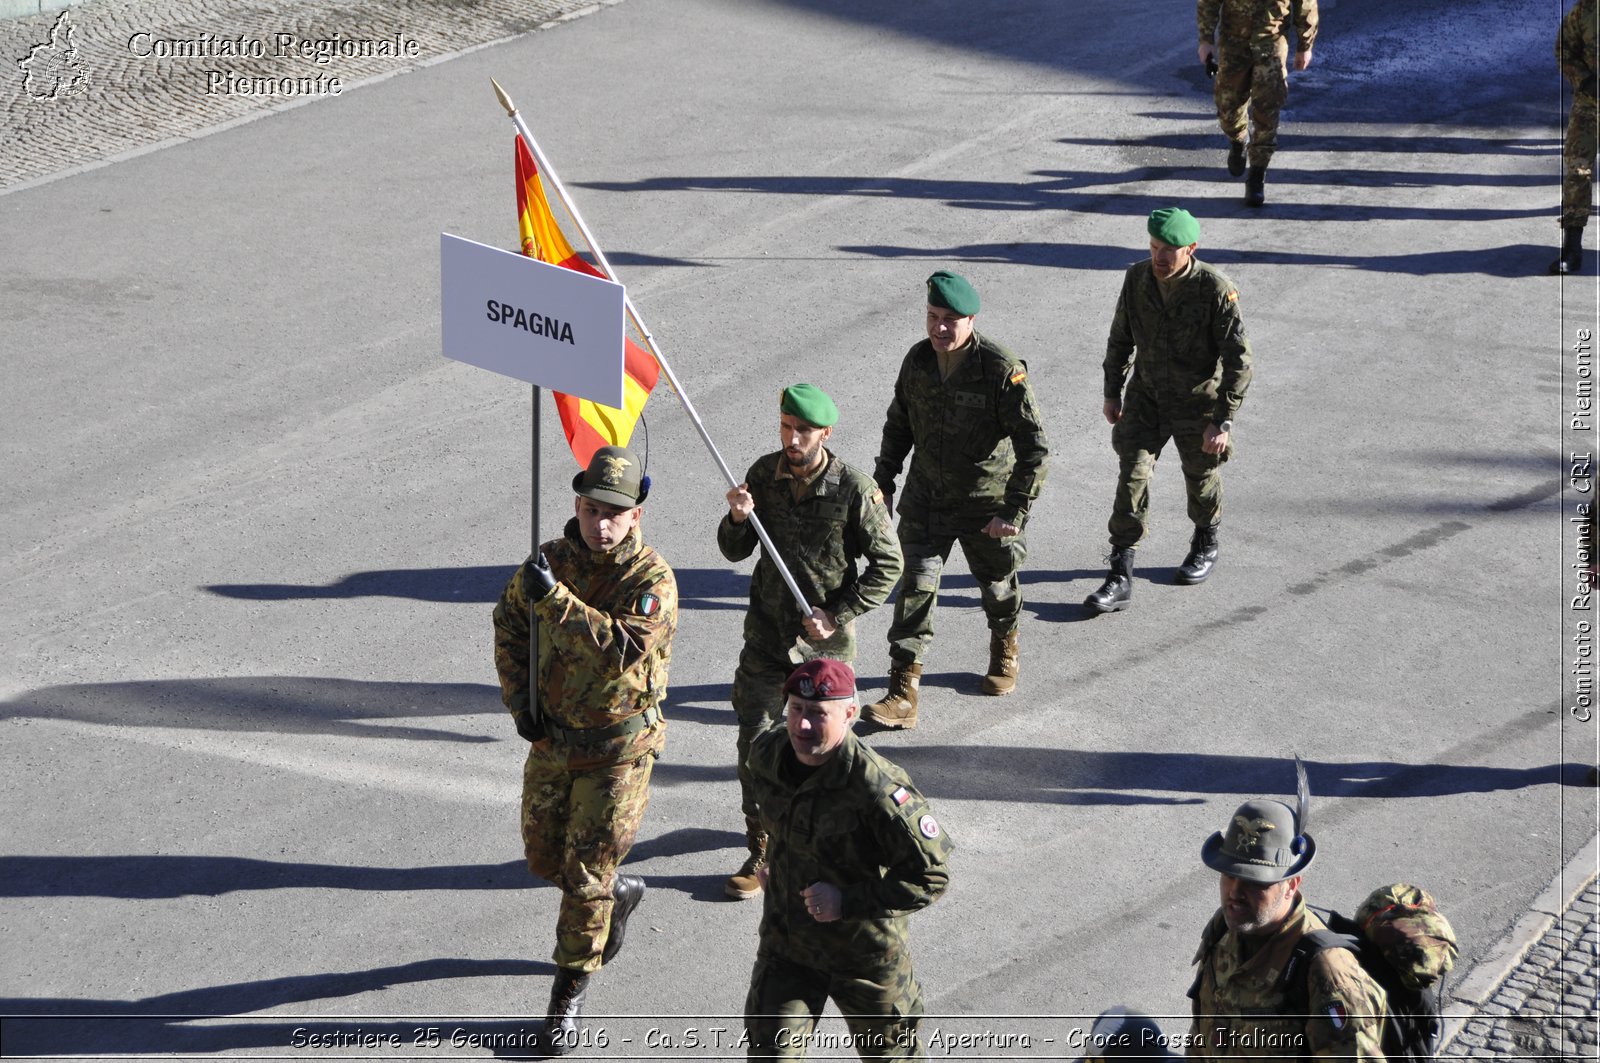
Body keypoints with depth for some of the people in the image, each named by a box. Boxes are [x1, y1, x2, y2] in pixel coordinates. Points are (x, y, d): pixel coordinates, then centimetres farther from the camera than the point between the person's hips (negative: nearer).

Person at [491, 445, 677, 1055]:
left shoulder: (652, 580, -20)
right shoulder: (552, 560, -3)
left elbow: (627, 647, -36)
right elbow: (509, 621, 12)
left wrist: (559, 599, -40)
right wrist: (518, 695, 1)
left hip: (617, 748, -6)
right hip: (552, 736, 6)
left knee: (587, 873, -1)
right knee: (545, 859, 17)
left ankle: (569, 996, 15)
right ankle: (621, 892, 47)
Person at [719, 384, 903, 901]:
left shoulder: (855, 490, -15)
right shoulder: (764, 474, -4)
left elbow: (888, 565, -8)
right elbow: (734, 552, 3)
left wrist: (837, 616, -14)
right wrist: (738, 518, -19)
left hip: (825, 639, -3)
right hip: (767, 631, 3)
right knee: (755, 741, 0)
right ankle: (761, 850, 10)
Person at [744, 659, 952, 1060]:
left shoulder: (878, 787, -30)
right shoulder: (765, 754, -9)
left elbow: (932, 876, -25)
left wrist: (848, 901, -28)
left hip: (866, 951, -4)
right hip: (786, 943, 4)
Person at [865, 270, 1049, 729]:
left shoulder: (1002, 371, -22)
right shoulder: (917, 360, -6)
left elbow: (1034, 448, -20)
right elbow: (898, 425, 11)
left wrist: (1014, 512, -22)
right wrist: (883, 484, 14)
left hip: (986, 502, -3)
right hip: (926, 498, 3)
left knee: (996, 581, 18)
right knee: (915, 585, -7)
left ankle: (1004, 647, 50)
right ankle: (902, 694, -6)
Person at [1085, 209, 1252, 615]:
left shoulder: (1216, 290, -24)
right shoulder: (1136, 278, -11)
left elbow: (1238, 359, -19)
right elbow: (1120, 337, 6)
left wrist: (1223, 421, -21)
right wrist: (1112, 392, 11)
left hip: (1198, 402, -2)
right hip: (1145, 398, 3)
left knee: (1201, 477, 17)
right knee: (1132, 476, -9)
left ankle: (1205, 544, 48)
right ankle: (1120, 577, -8)